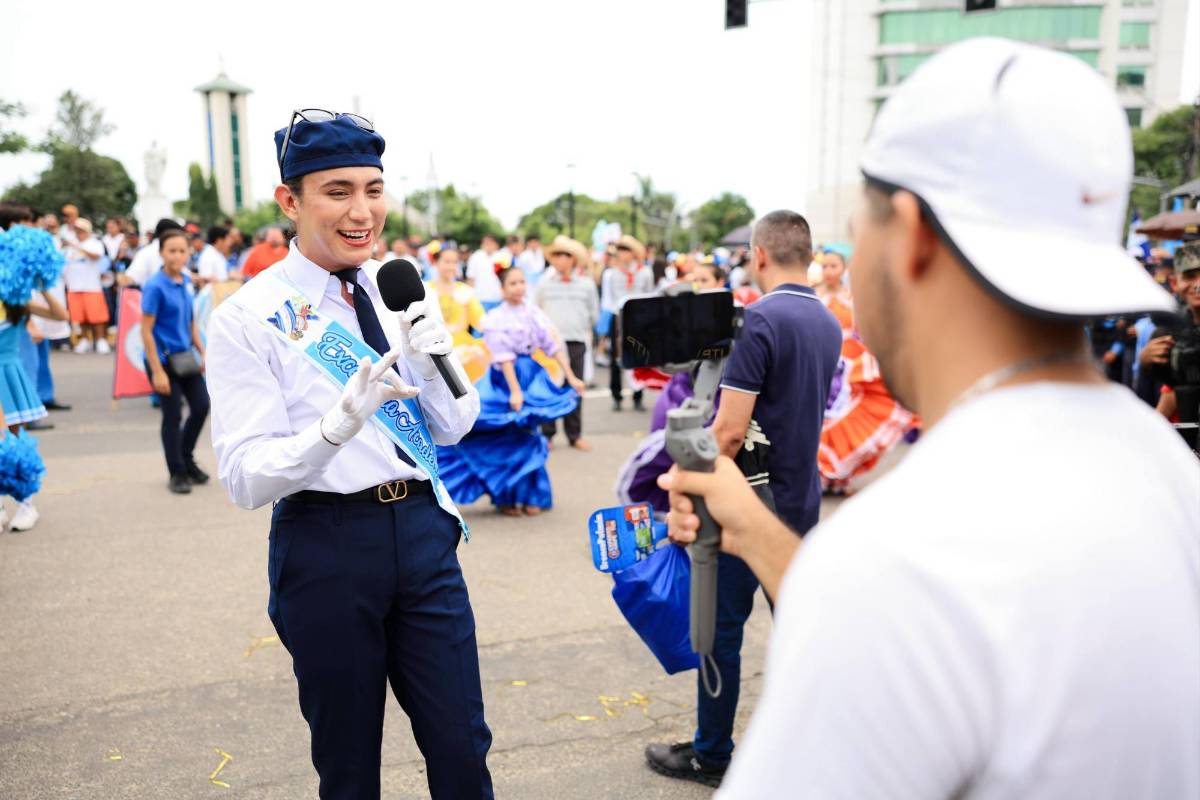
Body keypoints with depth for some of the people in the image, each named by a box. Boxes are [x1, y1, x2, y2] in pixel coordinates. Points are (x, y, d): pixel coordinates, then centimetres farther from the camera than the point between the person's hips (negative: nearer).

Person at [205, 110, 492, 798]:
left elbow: (452, 429, 8)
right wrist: (340, 422, -31)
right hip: (325, 542, -3)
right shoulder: (248, 318, -10)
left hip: (424, 528, 4)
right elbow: (247, 478, -14)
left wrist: (433, 361, -13)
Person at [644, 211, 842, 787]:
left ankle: (711, 755, 18)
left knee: (721, 626, 5)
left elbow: (730, 429, -23)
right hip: (803, 497, 8)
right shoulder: (828, 324, 8)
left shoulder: (758, 321, -18)